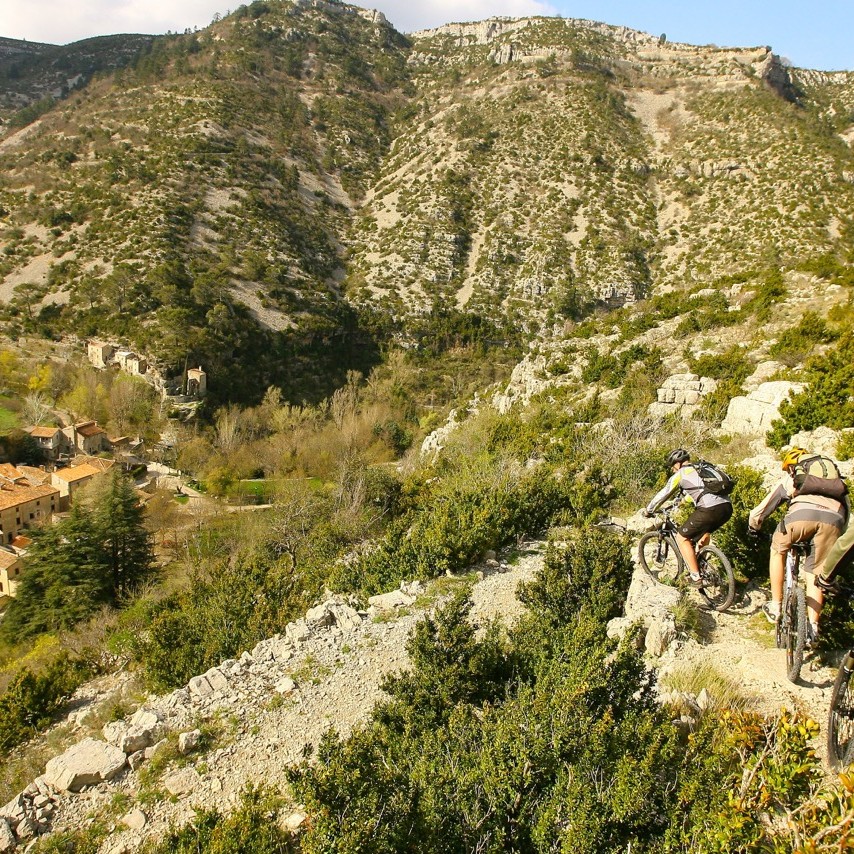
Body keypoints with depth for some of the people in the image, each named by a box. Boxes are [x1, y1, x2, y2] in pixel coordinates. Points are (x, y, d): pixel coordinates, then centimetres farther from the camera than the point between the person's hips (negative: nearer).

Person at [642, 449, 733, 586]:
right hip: (727, 507, 8)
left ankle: (696, 577, 5)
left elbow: (662, 495, 13)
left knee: (682, 538, 8)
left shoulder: (680, 474, 8)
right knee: (705, 530, 36)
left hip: (710, 510, -8)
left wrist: (648, 510, 27)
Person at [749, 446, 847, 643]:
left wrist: (754, 527, 47)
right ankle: (812, 627, 15)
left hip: (803, 512, -2)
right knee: (815, 573, 16)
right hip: (835, 517, 2)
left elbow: (758, 512, 30)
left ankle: (776, 606, 23)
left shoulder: (788, 479, 33)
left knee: (778, 550, 24)